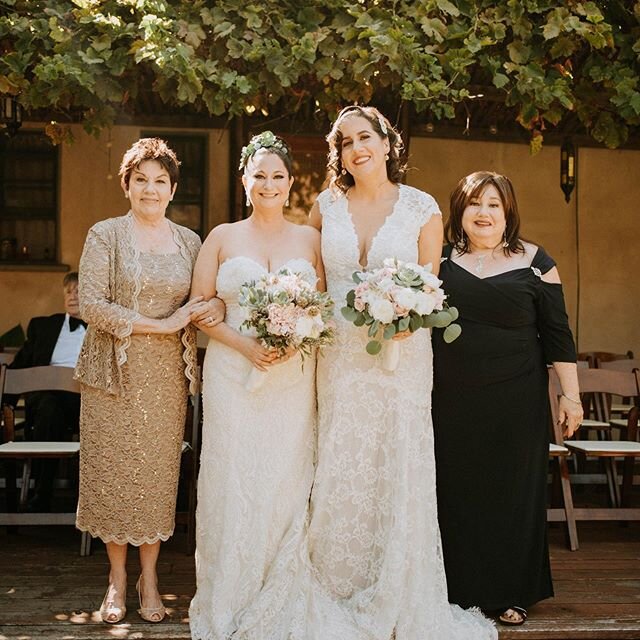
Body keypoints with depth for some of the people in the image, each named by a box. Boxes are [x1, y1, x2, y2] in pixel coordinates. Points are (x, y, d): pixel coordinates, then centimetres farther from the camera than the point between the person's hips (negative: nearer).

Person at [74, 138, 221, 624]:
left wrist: (212, 310, -10)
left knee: (159, 473, 5)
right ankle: (117, 580, 18)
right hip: (116, 372, -2)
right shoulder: (105, 235, 0)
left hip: (166, 375, 2)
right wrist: (160, 324, -15)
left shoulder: (190, 242, 10)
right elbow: (90, 305, -9)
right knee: (113, 472, 3)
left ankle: (149, 578, 19)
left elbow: (204, 303, 16)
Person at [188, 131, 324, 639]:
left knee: (287, 480, 2)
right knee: (233, 480, 0)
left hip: (294, 377, 1)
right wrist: (244, 344, -10)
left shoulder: (310, 239, 10)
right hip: (233, 374, -1)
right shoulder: (221, 237, 7)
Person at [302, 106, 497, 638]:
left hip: (402, 354, -2)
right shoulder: (327, 205, 6)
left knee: (401, 472, 2)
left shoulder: (422, 208, 1)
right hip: (340, 355, 2)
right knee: (340, 474, 6)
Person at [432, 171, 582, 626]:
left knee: (513, 491, 6)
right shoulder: (440, 259, 4)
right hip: (452, 401, 1)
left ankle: (512, 593, 21)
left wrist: (571, 394, 0)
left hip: (515, 401, -1)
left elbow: (557, 334, 3)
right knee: (457, 494, 5)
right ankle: (461, 590, 21)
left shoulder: (533, 263, 1)